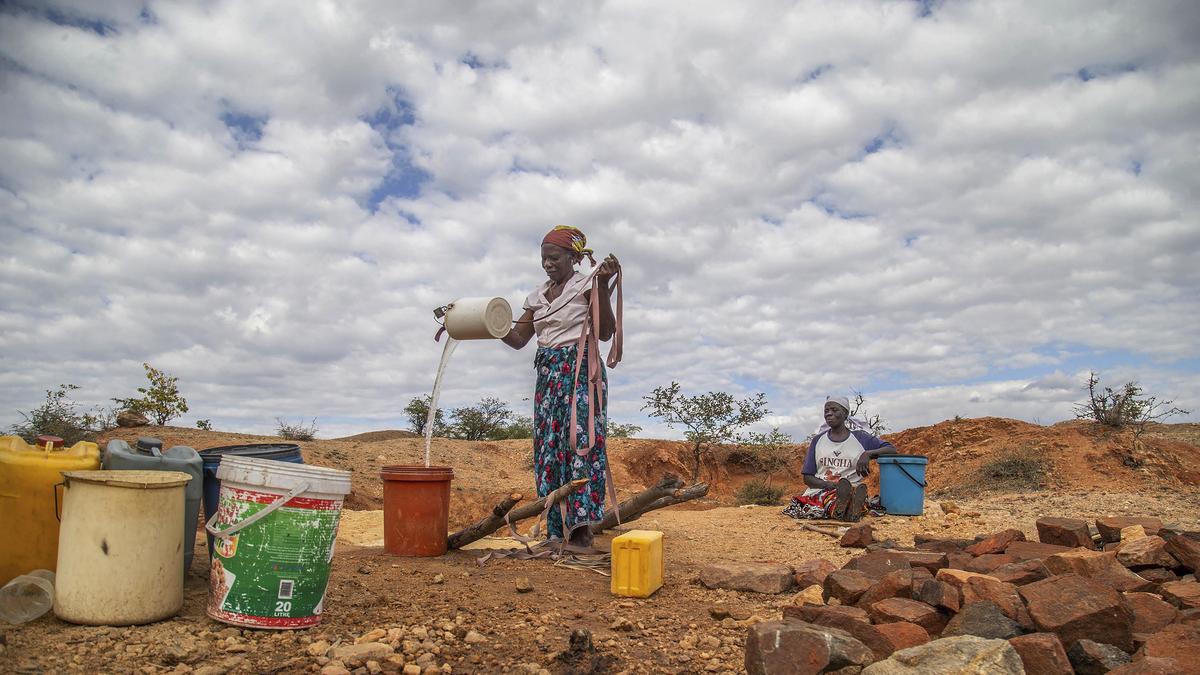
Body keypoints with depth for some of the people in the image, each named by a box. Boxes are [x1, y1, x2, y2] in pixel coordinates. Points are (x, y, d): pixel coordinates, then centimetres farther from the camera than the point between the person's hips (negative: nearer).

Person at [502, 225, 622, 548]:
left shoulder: (587, 285, -2)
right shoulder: (539, 294, 16)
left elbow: (605, 333, -11)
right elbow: (518, 338, 16)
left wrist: (604, 283, -18)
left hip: (581, 370, -6)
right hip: (548, 373, 6)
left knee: (580, 437, -17)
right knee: (548, 444, 1)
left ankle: (581, 523, -20)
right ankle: (556, 527, 6)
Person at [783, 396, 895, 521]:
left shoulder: (860, 438, 11)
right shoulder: (818, 440, 16)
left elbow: (892, 449, 4)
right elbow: (807, 477, 12)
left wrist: (868, 453, -15)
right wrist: (828, 485, -11)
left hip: (852, 490, -1)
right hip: (819, 490, 1)